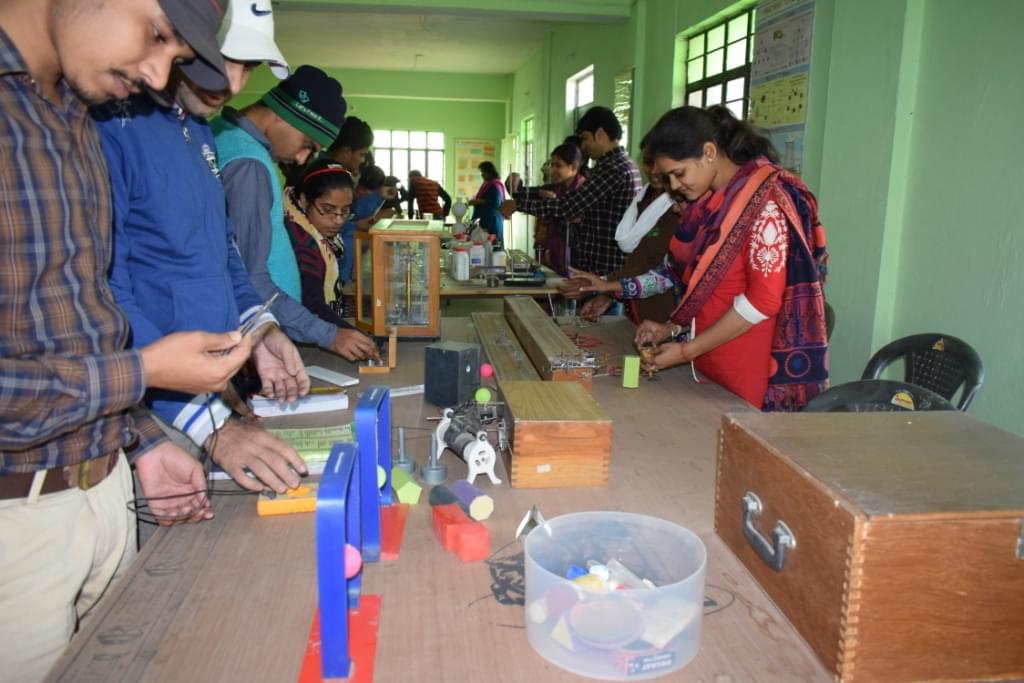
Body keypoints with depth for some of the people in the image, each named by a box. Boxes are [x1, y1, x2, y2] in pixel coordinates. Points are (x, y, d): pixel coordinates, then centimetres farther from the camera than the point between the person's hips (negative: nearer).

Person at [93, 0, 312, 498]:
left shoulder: (199, 130, 8)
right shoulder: (109, 124, -18)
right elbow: (104, 296, -24)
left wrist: (258, 328, 1)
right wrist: (211, 425, -27)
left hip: (221, 393, 8)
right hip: (155, 420, -8)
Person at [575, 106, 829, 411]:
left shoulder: (766, 200, -13)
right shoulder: (708, 202, 9)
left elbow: (763, 300, -18)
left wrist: (686, 351, -15)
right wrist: (673, 328, 3)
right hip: (707, 368, 7)